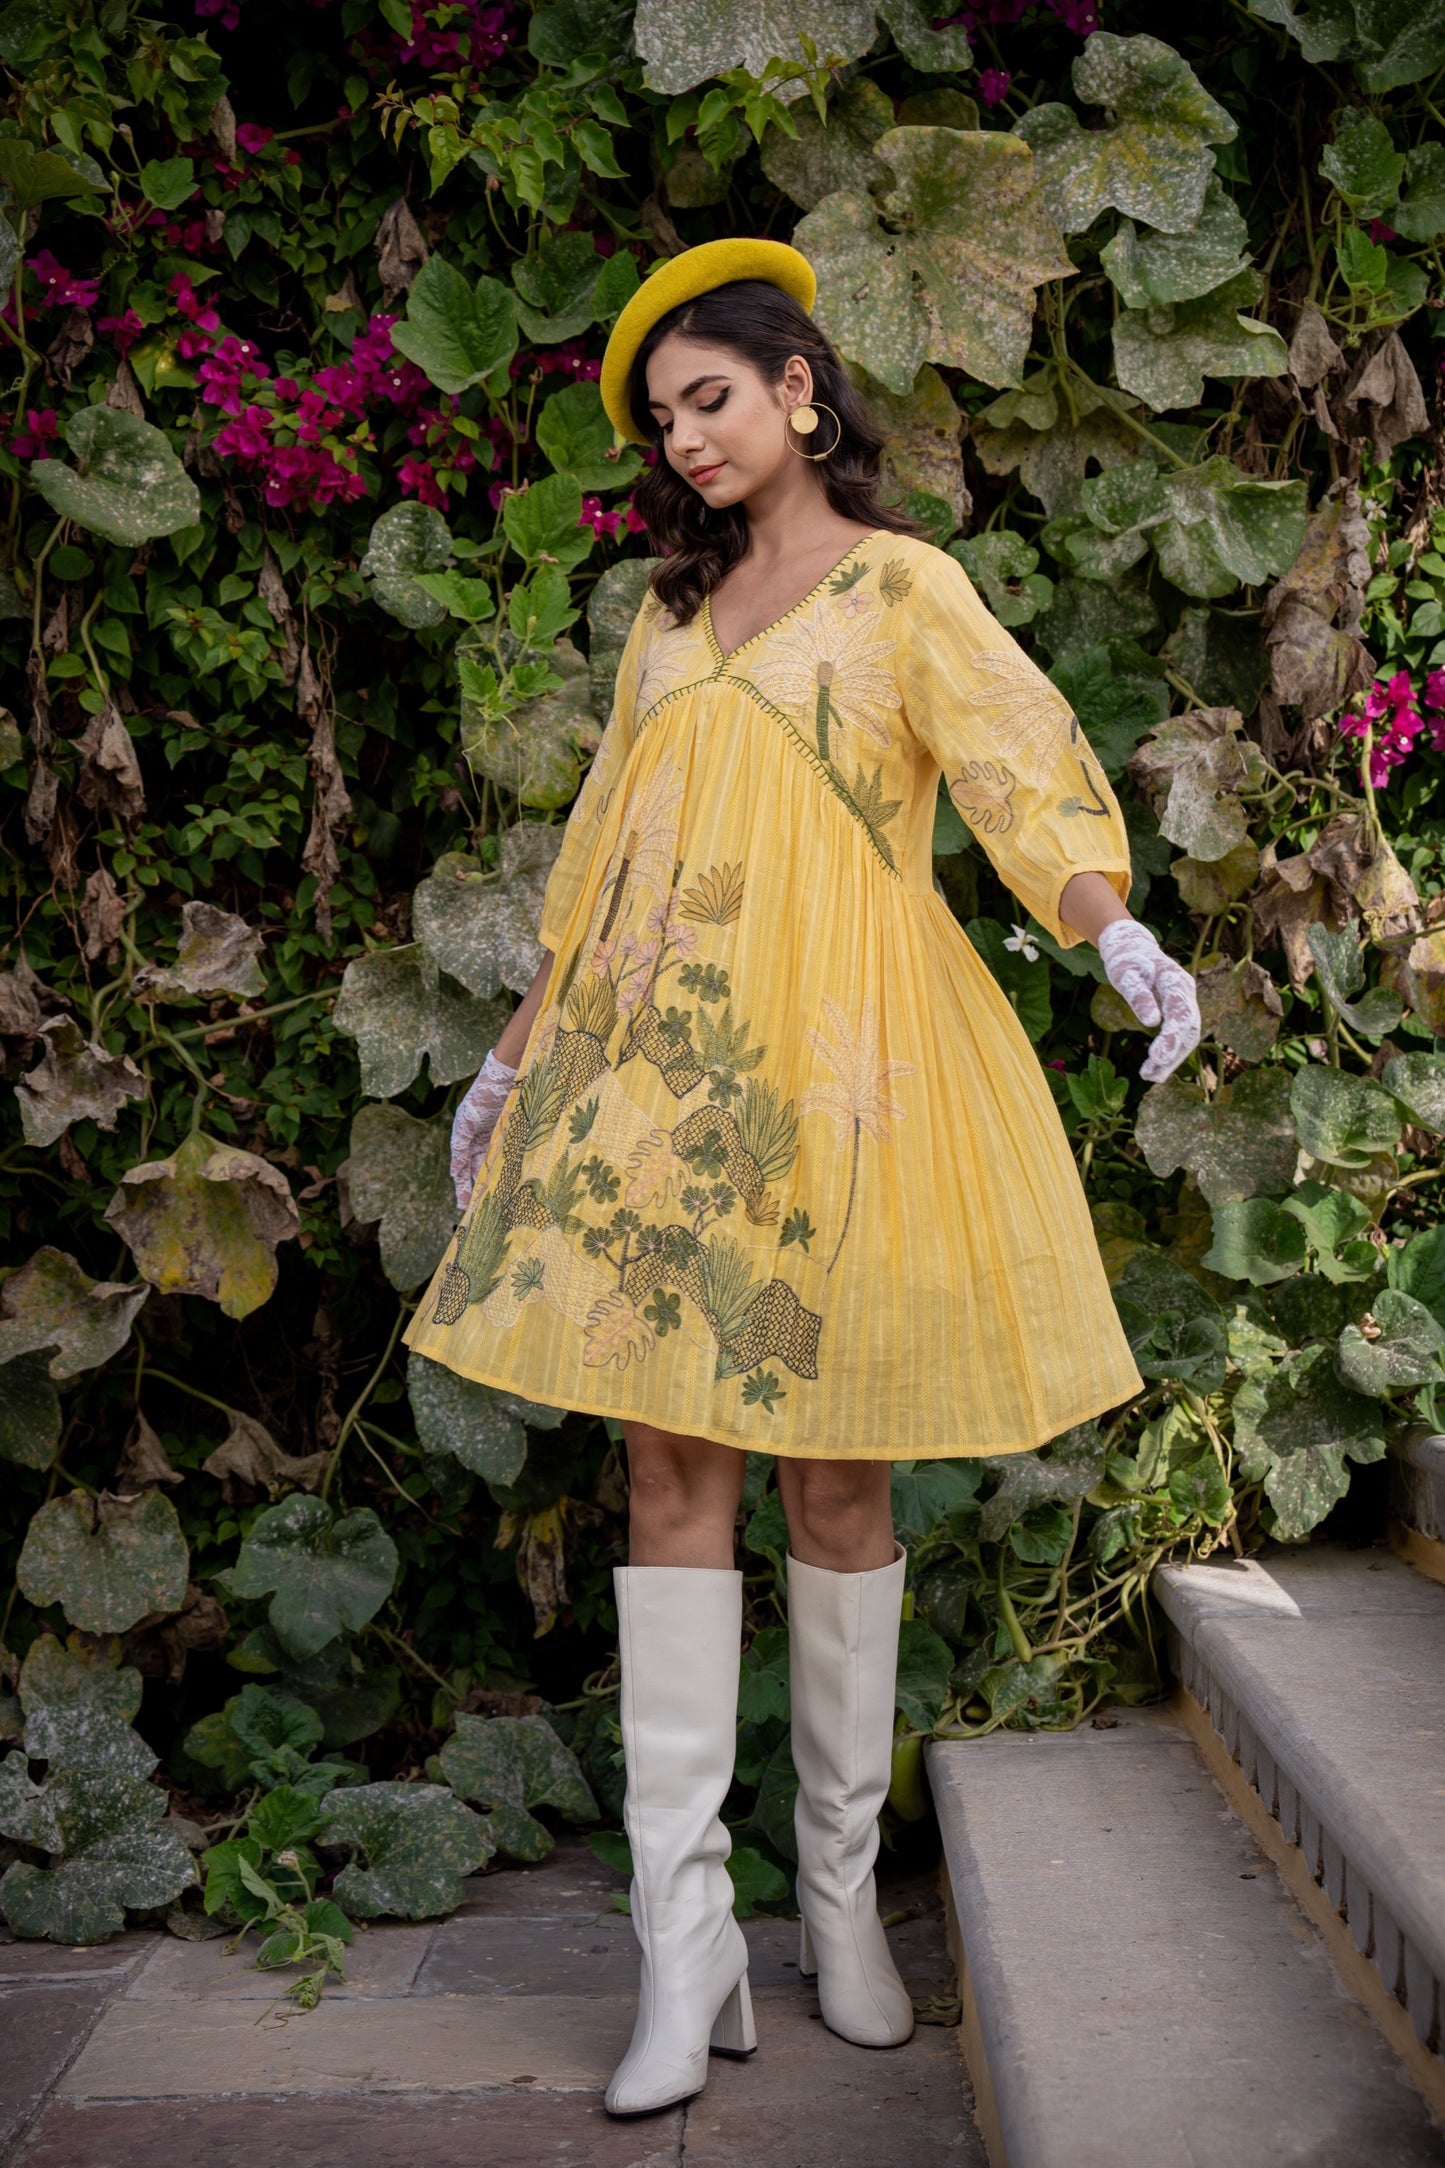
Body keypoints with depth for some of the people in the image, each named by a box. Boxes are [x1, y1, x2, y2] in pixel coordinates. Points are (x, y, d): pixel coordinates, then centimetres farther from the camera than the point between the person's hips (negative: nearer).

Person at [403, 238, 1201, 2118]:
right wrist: (522, 1045, 21)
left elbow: (1020, 759, -10)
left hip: (834, 1060, -4)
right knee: (672, 1461, -4)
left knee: (837, 1466, 0)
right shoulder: (672, 609, 20)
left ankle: (844, 1893, 17)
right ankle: (687, 1943, 0)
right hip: (656, 1066, 4)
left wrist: (1117, 929, -28)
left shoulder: (904, 584, 6)